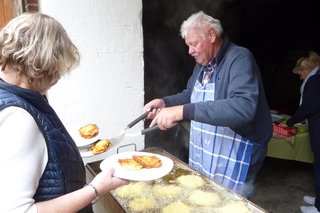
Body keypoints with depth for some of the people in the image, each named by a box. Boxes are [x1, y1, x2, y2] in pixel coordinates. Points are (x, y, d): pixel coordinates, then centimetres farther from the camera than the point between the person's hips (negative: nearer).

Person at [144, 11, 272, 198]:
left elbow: (243, 108, -34)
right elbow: (191, 95, 20)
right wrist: (165, 102, 0)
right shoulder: (202, 64, 8)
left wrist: (183, 112, -39)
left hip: (233, 162, -7)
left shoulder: (240, 58, -19)